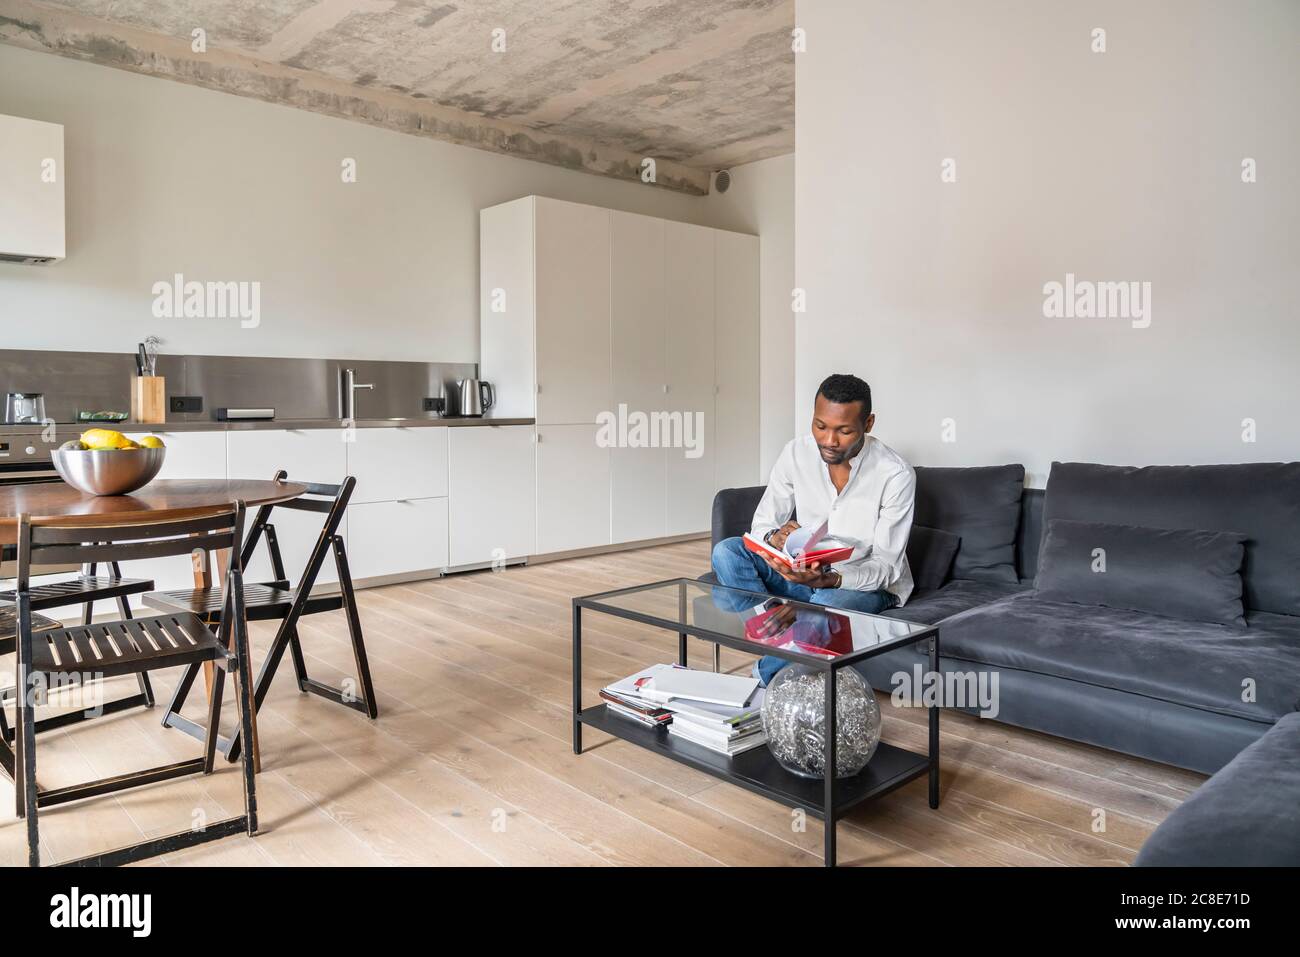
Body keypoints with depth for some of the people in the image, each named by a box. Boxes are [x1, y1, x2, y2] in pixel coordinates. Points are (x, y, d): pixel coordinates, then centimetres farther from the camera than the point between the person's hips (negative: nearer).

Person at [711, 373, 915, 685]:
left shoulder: (896, 475, -20)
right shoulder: (796, 453, -9)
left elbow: (885, 567, -18)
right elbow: (762, 523, -3)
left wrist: (830, 579, -38)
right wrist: (774, 538, -30)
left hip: (867, 584, -4)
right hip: (804, 571, 4)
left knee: (829, 603, -39)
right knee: (726, 552, -20)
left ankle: (767, 676, -12)